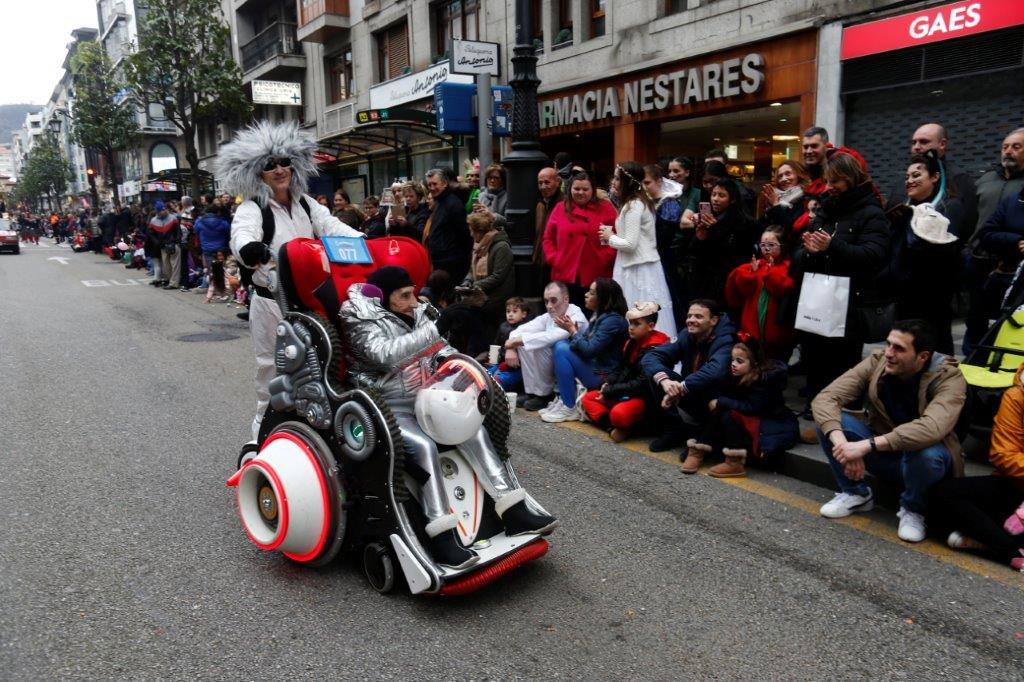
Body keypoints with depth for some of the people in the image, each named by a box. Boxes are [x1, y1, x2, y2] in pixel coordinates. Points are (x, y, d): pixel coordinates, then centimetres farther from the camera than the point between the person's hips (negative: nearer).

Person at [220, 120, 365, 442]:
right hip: (271, 302, -5)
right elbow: (241, 234, -29)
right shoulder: (252, 209, -8)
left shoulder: (305, 204, 9)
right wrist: (250, 249, -54)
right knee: (272, 366, 6)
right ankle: (266, 424, 22)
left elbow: (332, 226, -4)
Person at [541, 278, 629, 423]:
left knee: (562, 350, -18)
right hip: (593, 364, 10)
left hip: (603, 376, -10)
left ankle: (569, 408, -13)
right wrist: (573, 330, -8)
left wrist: (572, 330, -10)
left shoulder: (613, 320, -20)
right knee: (560, 345, 2)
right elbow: (586, 344, 10)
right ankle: (563, 398, 2)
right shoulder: (598, 314, 9)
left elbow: (589, 350, -23)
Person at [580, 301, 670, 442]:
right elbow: (622, 370, 17)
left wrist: (610, 391, -17)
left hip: (645, 397, -10)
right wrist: (608, 383, -5)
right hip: (626, 393, 10)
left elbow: (642, 383, -21)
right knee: (588, 398, 4)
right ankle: (612, 426, -17)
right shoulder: (632, 343, 9)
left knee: (619, 413, -37)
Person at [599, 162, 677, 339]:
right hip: (646, 265, 9)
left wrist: (610, 238, -5)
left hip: (637, 269, -9)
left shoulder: (633, 206, -15)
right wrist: (612, 235, 10)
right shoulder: (642, 202, 14)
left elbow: (630, 244, -20)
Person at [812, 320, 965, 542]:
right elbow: (825, 399, -23)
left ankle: (913, 510, -4)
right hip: (883, 454, 3)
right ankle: (856, 493, 2)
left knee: (926, 453, -39)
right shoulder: (876, 363, -14)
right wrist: (842, 443, -40)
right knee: (828, 420, -21)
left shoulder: (949, 378, -23)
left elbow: (932, 428, -42)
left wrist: (866, 445, -47)